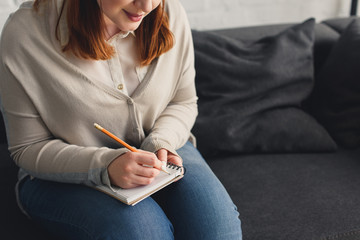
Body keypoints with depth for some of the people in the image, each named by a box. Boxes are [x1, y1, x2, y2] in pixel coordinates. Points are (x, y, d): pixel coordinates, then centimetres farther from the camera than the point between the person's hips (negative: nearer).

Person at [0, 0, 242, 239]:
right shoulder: (25, 33, -19)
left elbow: (184, 103, 5)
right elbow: (28, 148, -13)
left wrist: (160, 144, -16)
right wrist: (105, 166, -29)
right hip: (64, 177, -2)